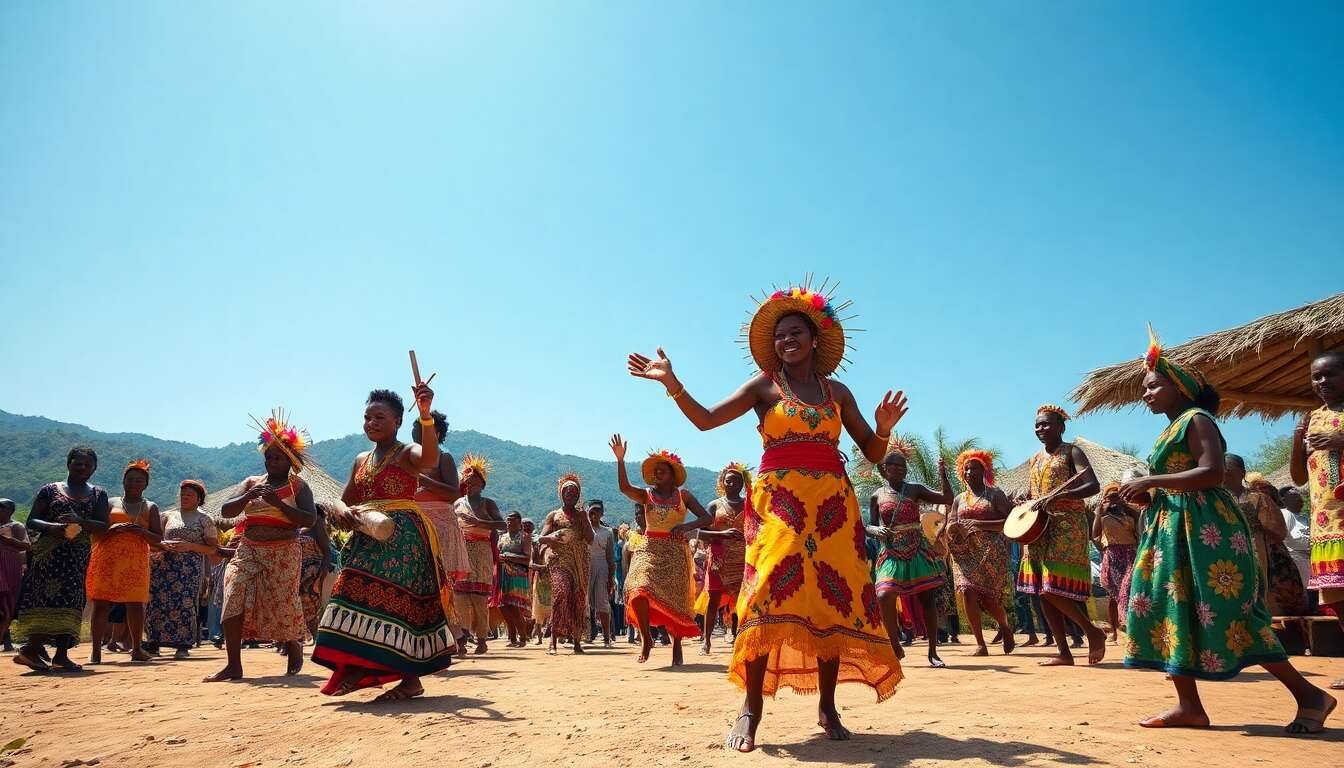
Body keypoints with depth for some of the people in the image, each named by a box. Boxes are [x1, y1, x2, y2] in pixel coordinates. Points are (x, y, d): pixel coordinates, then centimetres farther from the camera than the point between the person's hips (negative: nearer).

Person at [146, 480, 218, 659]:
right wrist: (163, 545, -6)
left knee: (185, 604, -9)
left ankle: (184, 645, -2)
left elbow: (213, 549, 1)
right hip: (164, 566, 4)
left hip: (190, 569, -4)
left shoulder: (204, 520, 7)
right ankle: (155, 643, 7)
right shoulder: (168, 516, 18)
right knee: (159, 603, -3)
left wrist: (190, 546, -12)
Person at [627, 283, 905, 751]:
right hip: (779, 499, -3)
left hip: (833, 502, 3)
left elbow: (873, 454, 15)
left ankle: (827, 706, 13)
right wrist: (673, 384, -19)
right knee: (769, 590, -17)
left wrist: (884, 428, -6)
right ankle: (751, 707, -10)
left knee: (834, 599, 1)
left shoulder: (838, 392, 15)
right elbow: (706, 419, -5)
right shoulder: (764, 386, 7)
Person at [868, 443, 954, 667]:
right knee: (884, 596, -18)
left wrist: (943, 475, -13)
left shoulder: (915, 490, 5)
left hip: (918, 552, 1)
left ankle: (933, 652, 12)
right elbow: (870, 526, 10)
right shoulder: (877, 496, 6)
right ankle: (896, 647, 0)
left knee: (927, 599, 1)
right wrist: (877, 531, -13)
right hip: (891, 554, -1)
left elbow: (948, 499, 0)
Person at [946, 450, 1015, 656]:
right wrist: (951, 529, -9)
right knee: (967, 592, -14)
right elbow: (950, 526, 17)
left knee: (988, 598, -8)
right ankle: (980, 645, -7)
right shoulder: (959, 499, 16)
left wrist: (978, 524, -17)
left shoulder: (995, 494, 4)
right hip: (965, 552, 4)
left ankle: (1005, 626, 26)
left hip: (991, 552, -3)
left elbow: (1009, 521, -7)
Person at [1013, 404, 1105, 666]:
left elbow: (1093, 486, -16)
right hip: (1038, 529, 7)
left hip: (1066, 525, -7)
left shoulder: (1071, 452, -4)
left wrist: (1058, 496, -28)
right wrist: (1023, 499, 5)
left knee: (1054, 589, -14)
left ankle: (1093, 631, 6)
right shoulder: (1034, 461, 17)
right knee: (1042, 591, 3)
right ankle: (1064, 653, 8)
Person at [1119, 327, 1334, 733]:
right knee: (1171, 610, 3)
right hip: (1174, 532, 10)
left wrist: (1150, 481, -20)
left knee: (1226, 613, -10)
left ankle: (1309, 694, 3)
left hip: (1204, 530, -10)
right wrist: (1145, 496, 7)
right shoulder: (1172, 429, 20)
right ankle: (1189, 706, 4)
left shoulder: (1196, 419, -7)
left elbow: (1212, 473, -21)